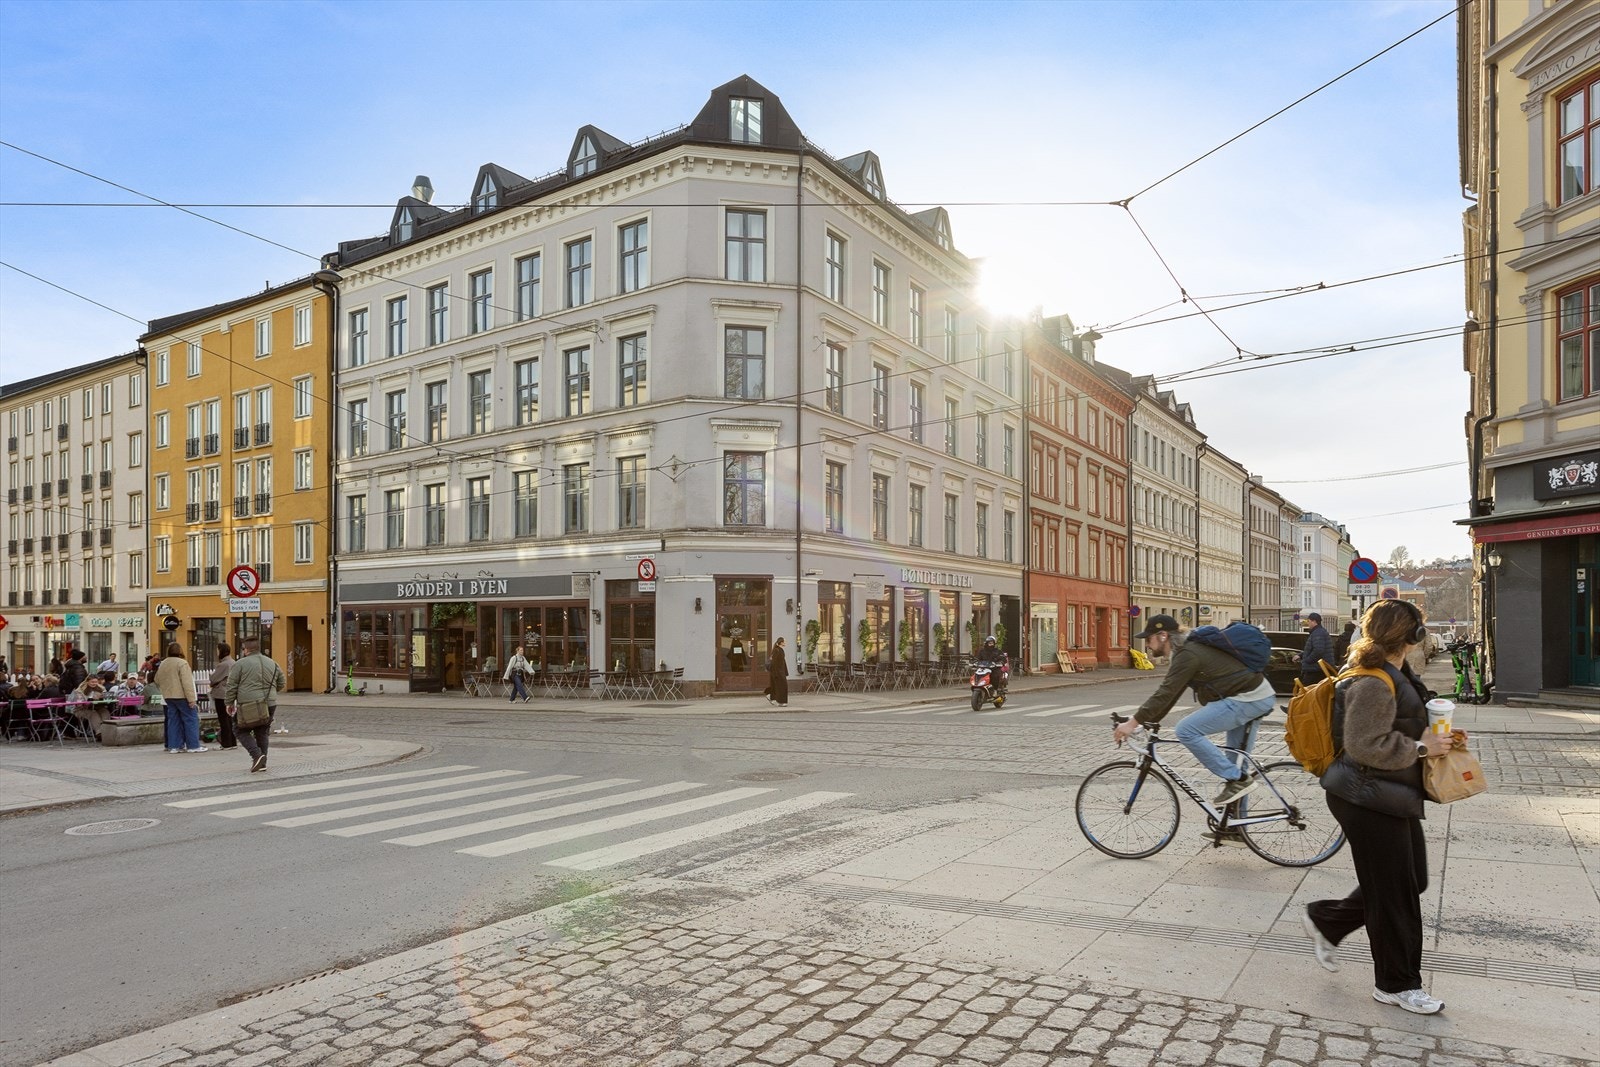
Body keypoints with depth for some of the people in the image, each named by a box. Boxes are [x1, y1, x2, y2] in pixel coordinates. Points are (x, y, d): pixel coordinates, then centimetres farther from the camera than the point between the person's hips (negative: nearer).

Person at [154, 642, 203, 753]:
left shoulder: (163, 664, 10)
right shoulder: (182, 663, -14)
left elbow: (157, 680, 22)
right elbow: (187, 683, -19)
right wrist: (191, 699, -19)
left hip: (168, 697, 7)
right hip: (181, 696, -7)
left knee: (173, 720, 12)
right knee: (191, 719, -1)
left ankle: (173, 746, 12)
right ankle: (193, 745, -1)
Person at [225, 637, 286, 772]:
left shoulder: (240, 664, -3)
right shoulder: (272, 663, 11)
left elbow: (231, 686, -3)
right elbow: (282, 684, 17)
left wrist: (230, 703, 8)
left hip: (249, 704, -5)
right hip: (270, 704, 5)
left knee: (243, 731, 8)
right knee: (263, 733, 13)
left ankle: (257, 755, -10)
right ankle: (262, 762, 14)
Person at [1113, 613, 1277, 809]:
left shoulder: (1187, 655, -16)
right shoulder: (1187, 650, 15)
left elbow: (1165, 693, -21)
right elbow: (1168, 693, 17)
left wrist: (1132, 723, -20)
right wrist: (1145, 722, 13)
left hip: (1248, 699, -11)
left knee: (1186, 730, -15)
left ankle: (1237, 779, -7)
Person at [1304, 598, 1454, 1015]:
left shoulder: (1392, 675, 12)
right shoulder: (1373, 683, -23)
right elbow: (1365, 745, -28)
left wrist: (1435, 735, 10)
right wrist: (1422, 748, -19)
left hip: (1394, 799, 11)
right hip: (1371, 802, -11)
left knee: (1411, 881, 18)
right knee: (1393, 893, 3)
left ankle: (1324, 919, 28)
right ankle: (1397, 984, 20)